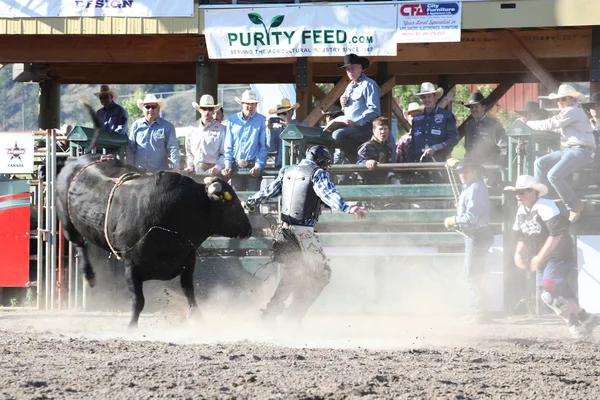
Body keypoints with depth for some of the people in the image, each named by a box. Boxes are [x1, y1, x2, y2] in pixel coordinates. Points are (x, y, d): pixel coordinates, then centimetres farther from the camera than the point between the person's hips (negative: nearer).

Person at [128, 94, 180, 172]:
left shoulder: (167, 126, 4)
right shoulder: (136, 125, 11)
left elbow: (173, 148, -1)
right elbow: (130, 149, 13)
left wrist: (175, 168, -12)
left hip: (160, 171, -2)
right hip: (139, 171, 2)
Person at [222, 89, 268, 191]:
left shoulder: (262, 121, 3)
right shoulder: (232, 120, 10)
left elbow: (264, 146, -1)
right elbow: (228, 146, 10)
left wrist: (258, 166, -10)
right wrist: (227, 165, 0)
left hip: (253, 167, -2)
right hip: (236, 166, 2)